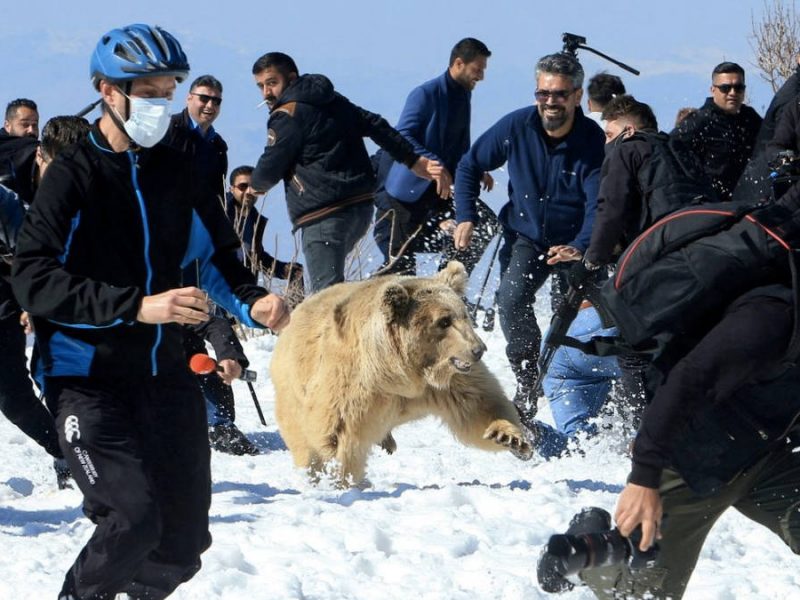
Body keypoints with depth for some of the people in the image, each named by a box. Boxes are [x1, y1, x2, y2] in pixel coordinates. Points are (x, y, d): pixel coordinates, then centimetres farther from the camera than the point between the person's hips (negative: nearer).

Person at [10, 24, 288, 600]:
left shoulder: (178, 172, 8)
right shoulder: (73, 175, -8)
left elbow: (217, 255, 18)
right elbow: (33, 278, -16)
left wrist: (252, 302, -5)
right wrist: (135, 307, -26)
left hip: (166, 372, 6)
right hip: (89, 376, -5)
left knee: (184, 537, 5)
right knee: (133, 520, -20)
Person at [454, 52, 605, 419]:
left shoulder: (594, 142, -20)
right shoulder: (516, 127, -13)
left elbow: (599, 207, -28)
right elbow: (470, 166, 2)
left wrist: (579, 248, -46)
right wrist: (465, 217, -9)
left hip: (573, 242, -1)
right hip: (526, 236, 1)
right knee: (512, 298, -23)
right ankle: (527, 384, -12)